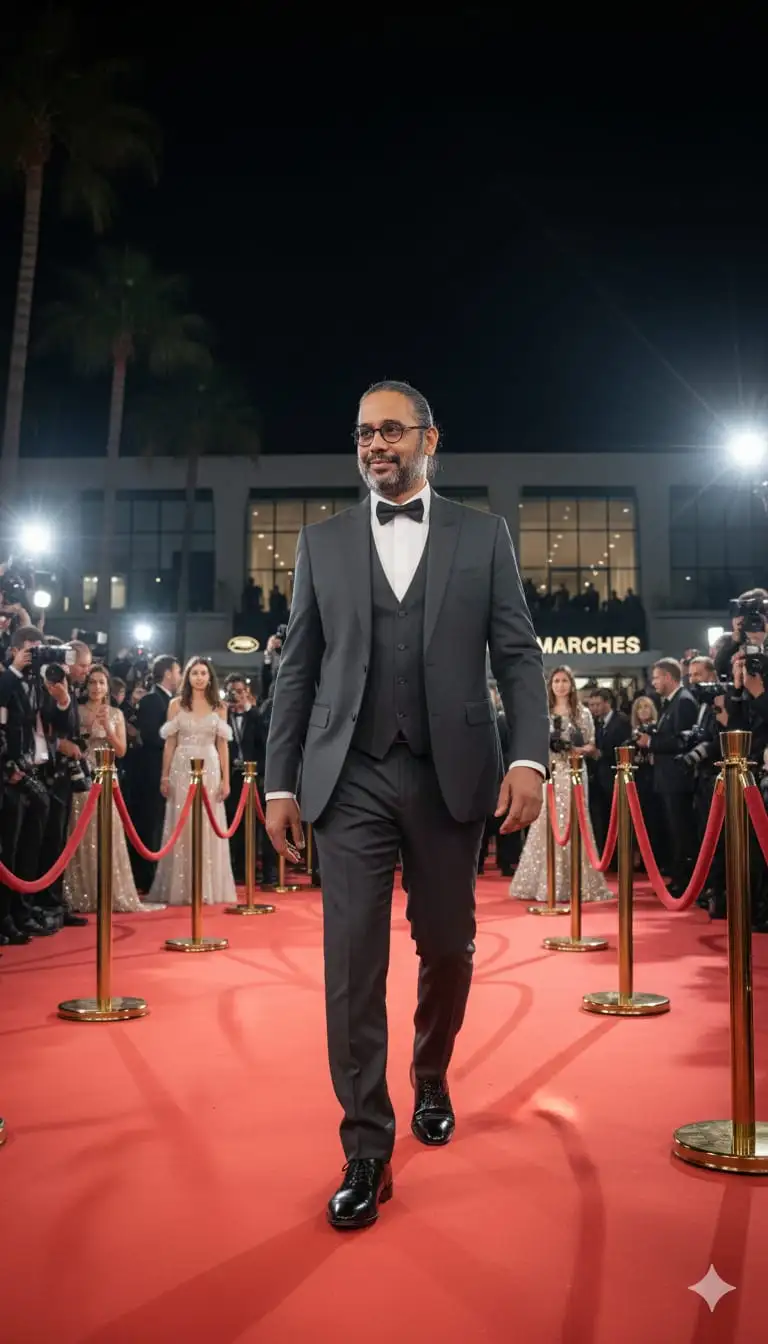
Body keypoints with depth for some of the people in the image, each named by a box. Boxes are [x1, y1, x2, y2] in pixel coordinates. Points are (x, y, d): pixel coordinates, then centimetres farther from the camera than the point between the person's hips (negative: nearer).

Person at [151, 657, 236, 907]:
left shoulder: (218, 707, 7)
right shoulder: (176, 705, 5)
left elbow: (223, 746, 5)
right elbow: (169, 743, 4)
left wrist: (226, 779, 0)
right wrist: (164, 777, -1)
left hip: (209, 770, 1)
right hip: (182, 770, -1)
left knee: (208, 828, 2)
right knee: (181, 828, 1)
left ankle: (208, 888, 10)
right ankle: (180, 889, 7)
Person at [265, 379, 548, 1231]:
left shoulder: (483, 536, 7)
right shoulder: (322, 542, 10)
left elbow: (518, 655, 2)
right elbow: (297, 668, 8)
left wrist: (529, 757, -10)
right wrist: (280, 782, 3)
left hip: (451, 774, 0)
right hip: (351, 776, 0)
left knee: (447, 947, 12)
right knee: (352, 961, -3)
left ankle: (431, 1079, 40)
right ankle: (367, 1150, 8)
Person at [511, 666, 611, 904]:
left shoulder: (582, 713, 5)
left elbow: (590, 744, 5)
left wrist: (576, 749, -13)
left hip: (574, 773, -1)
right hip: (549, 773, 1)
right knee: (546, 824, -1)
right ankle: (546, 882, 6)